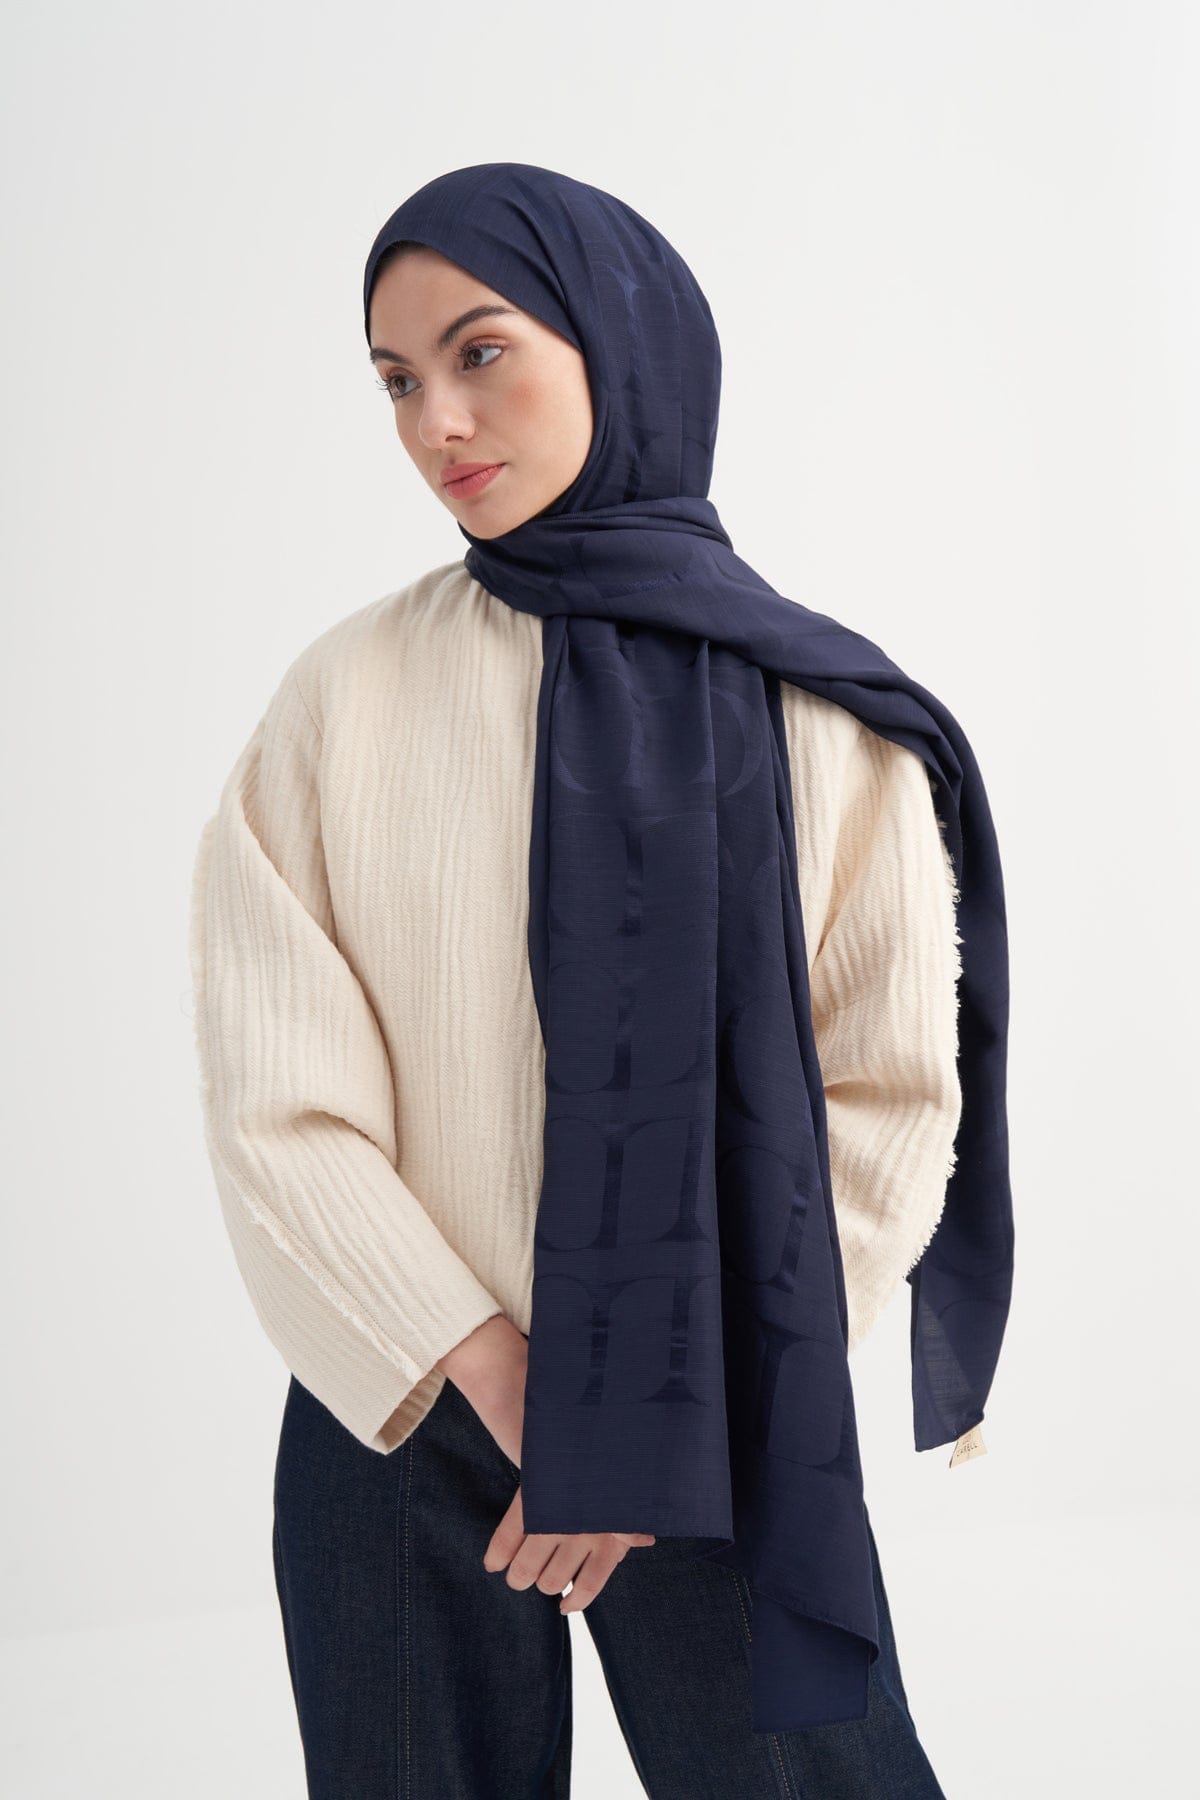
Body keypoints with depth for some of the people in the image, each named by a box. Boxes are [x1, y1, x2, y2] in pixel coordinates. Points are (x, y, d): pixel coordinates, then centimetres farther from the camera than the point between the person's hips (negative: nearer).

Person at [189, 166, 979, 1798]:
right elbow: (276, 1106, -7)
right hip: (399, 1418, 1)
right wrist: (502, 1385, -13)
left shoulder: (817, 701, -4)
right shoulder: (344, 698, -4)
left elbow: (894, 1097, -5)